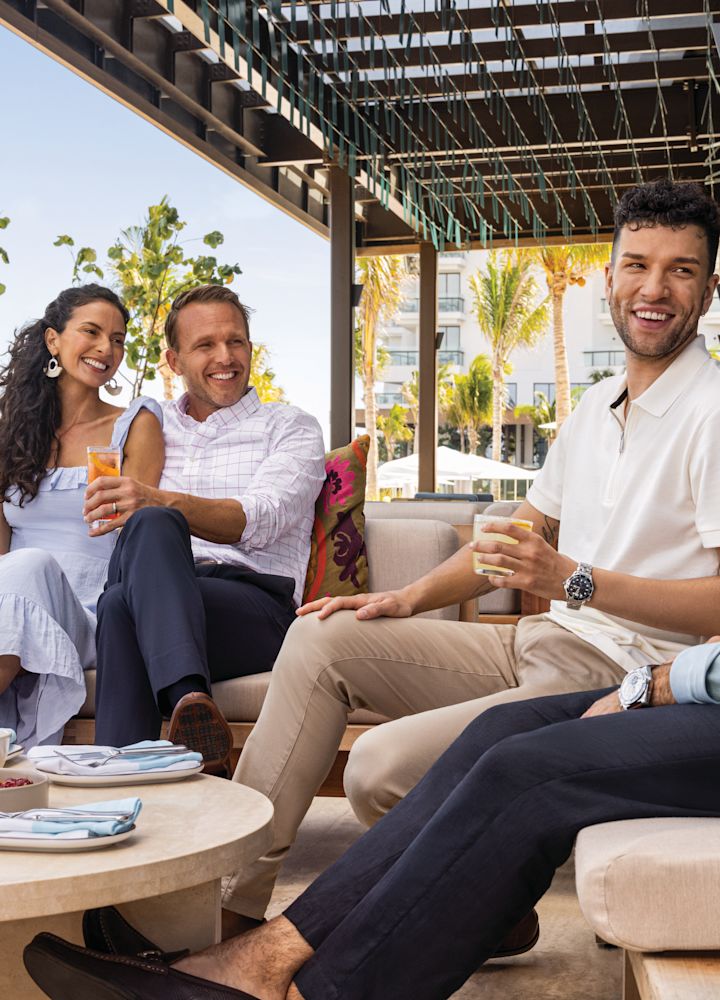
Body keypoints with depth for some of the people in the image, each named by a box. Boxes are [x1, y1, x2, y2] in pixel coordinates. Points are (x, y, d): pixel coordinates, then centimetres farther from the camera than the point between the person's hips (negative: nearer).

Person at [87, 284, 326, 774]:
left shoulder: (291, 428, 15)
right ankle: (189, 698, -49)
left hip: (256, 607, -3)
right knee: (151, 525, -32)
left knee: (137, 562, -33)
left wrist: (158, 504, -23)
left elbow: (259, 521, -5)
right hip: (163, 595, 3)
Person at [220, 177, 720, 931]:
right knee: (321, 638, 0)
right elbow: (518, 536, 23)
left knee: (383, 767, -24)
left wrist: (573, 581, -28)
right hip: (543, 645, 9)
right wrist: (407, 599, 10)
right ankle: (237, 894, 1)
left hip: (627, 678, -9)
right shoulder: (595, 407, 15)